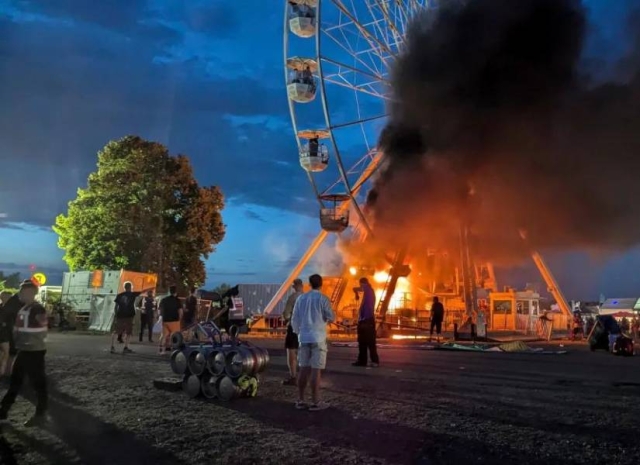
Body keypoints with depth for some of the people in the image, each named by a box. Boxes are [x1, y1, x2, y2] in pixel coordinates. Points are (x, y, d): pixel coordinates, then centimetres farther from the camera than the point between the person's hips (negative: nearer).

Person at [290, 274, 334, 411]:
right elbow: (331, 318, -5)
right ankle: (316, 402, 0)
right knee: (316, 370, -3)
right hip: (318, 338, -4)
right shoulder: (323, 298, -6)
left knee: (304, 368, 9)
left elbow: (294, 319, 8)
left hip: (304, 337, 4)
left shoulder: (301, 298, 6)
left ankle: (300, 401, 13)